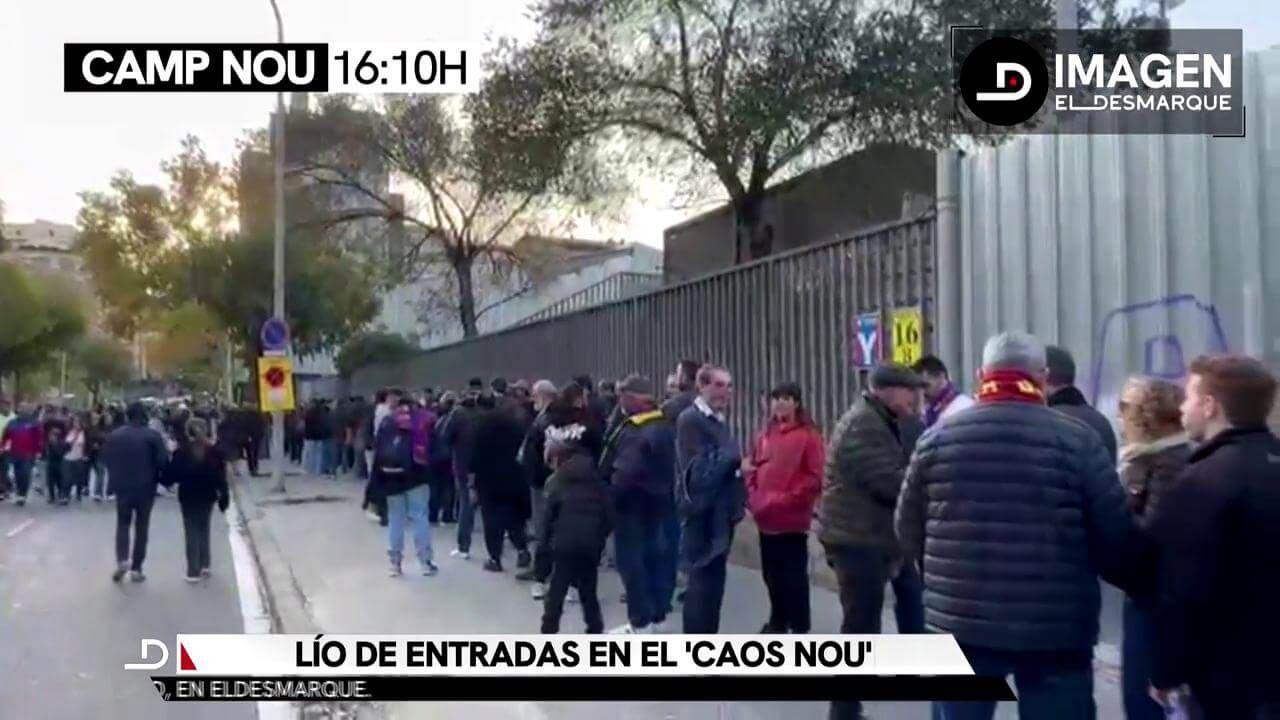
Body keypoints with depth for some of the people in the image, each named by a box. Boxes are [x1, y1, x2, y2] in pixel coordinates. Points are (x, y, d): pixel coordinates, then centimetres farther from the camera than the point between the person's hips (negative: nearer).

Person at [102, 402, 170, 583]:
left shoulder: (114, 435, -1)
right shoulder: (153, 435, -10)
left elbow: (106, 459, 5)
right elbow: (163, 461, -14)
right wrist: (158, 478, 5)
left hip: (122, 486, 2)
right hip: (146, 487, -2)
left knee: (123, 523, 16)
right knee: (141, 527, 9)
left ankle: (122, 560, -4)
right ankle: (136, 568, 9)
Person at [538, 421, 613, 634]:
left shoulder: (555, 482, -3)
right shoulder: (596, 479, 8)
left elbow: (547, 516, -5)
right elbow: (608, 514, 7)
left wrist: (543, 544, 4)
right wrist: (600, 539, 14)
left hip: (564, 545, -4)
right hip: (591, 545, 4)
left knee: (557, 590, 4)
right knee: (588, 590, 16)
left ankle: (549, 632, 3)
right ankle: (595, 631, 20)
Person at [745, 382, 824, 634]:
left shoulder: (808, 435, -7)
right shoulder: (765, 435, 11)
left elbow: (815, 477, -11)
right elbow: (752, 469, 17)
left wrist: (787, 500, -15)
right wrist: (754, 498, 2)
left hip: (793, 519, -6)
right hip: (766, 519, 6)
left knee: (794, 575, 1)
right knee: (771, 574, 15)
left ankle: (799, 627, 11)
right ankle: (778, 621, 29)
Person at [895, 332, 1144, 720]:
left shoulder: (937, 438, 0)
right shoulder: (1076, 439, -7)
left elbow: (908, 532, 6)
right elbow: (1116, 540, -6)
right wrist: (1141, 583, 15)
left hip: (960, 622, 2)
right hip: (1054, 629, -2)